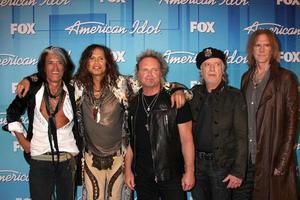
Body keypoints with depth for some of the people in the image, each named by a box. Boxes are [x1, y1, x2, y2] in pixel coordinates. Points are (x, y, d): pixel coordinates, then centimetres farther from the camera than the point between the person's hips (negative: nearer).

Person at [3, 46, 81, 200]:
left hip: (67, 161, 1)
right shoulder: (32, 91, -3)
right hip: (40, 161, -1)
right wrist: (22, 141, 6)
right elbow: (12, 113, 11)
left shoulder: (72, 92, -3)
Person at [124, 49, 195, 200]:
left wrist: (189, 171, -10)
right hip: (142, 176, 3)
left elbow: (186, 138, -6)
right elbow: (129, 140, 9)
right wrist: (128, 170, 7)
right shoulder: (132, 104, 6)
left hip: (172, 175, -3)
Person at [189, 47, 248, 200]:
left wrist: (238, 172, -13)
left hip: (222, 165, -3)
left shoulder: (235, 96, -6)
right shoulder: (194, 93, 4)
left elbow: (241, 136, -8)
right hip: (196, 163, 3)